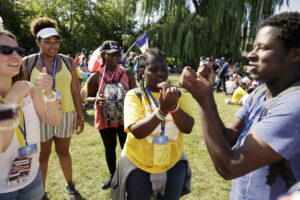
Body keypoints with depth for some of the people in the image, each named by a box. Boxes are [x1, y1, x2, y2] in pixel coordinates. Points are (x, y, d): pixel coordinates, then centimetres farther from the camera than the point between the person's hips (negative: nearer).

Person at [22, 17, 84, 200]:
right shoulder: (28, 62, -4)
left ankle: (70, 185, 35)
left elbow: (75, 90, 2)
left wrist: (80, 116, 1)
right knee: (43, 155, 12)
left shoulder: (68, 62, 0)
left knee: (63, 151, 16)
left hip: (66, 114, 1)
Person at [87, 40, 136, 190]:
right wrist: (97, 99, -22)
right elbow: (88, 98, 1)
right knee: (109, 148, 17)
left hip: (125, 119, 0)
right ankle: (112, 175, 40)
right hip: (105, 120, 0)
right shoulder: (95, 77, -8)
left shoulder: (127, 74, -5)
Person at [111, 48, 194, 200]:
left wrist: (173, 105, -31)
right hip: (138, 164, -2)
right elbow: (137, 132, -25)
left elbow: (188, 128, -14)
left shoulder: (178, 95, -3)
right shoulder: (134, 95, -12)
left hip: (173, 163, 3)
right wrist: (162, 110, -38)